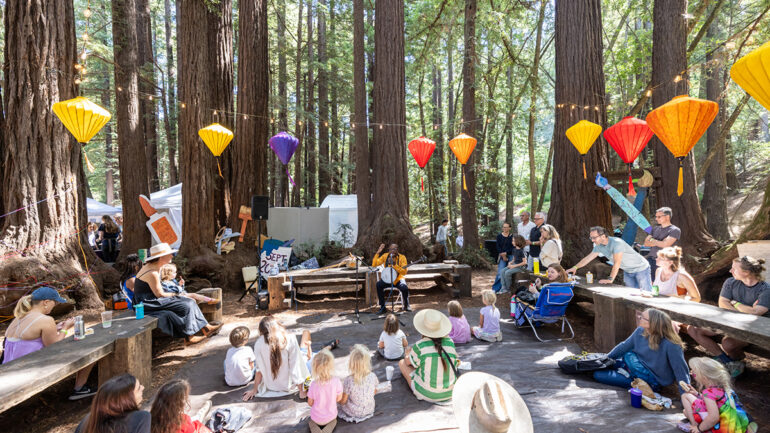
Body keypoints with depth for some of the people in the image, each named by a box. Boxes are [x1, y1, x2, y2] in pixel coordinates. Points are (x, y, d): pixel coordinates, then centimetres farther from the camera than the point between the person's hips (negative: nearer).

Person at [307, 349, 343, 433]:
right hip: (331, 416, 1)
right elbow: (338, 399, -8)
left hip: (316, 418, 0)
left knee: (311, 421, 33)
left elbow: (310, 403, -10)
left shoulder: (314, 384, -25)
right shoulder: (336, 381, -23)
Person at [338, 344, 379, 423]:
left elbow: (343, 401, -18)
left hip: (353, 413, -3)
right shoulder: (373, 376, -21)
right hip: (369, 410, 3)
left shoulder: (348, 380, -30)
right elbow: (375, 392, 0)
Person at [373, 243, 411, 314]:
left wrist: (394, 264, -30)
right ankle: (382, 307, -11)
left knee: (405, 288, -31)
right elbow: (374, 265, -10)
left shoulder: (402, 257, -11)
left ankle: (406, 305, 2)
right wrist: (378, 253, -17)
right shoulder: (385, 256, -4)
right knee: (378, 285, -27)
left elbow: (404, 272, -19)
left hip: (398, 279, -2)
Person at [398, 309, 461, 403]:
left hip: (427, 394, -5)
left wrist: (408, 354, 27)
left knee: (402, 363, 13)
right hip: (450, 393, 5)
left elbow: (407, 362, 3)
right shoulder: (450, 342, -5)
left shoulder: (419, 346, -17)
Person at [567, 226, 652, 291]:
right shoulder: (599, 246, -6)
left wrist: (610, 279, -33)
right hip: (627, 271, 7)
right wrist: (575, 267, -8)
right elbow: (588, 258, 0)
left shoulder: (616, 242, -31)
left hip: (640, 268, -7)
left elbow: (617, 263, -33)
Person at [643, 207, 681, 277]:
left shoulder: (675, 230, -2)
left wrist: (653, 241, 3)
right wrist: (659, 242, -5)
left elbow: (665, 244, -14)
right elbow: (646, 243, 10)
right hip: (650, 259, 5)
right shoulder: (655, 228, 16)